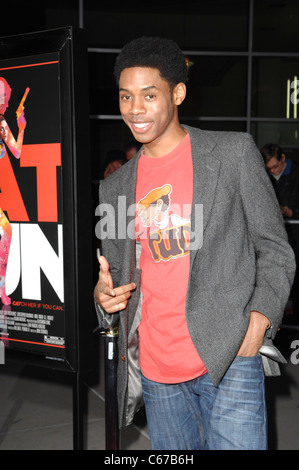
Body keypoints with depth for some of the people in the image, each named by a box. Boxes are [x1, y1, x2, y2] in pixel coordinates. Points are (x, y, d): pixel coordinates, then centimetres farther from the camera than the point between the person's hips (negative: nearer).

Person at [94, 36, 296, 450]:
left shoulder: (233, 152, -1)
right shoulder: (114, 188, 10)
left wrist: (259, 320, -14)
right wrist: (104, 293, -5)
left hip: (227, 359, -3)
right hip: (154, 371, 4)